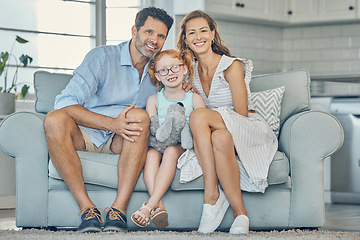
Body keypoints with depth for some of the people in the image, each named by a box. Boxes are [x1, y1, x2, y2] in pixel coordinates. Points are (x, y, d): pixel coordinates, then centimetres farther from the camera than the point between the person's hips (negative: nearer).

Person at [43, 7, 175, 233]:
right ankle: (87, 208, -36)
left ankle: (119, 208, -36)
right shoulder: (102, 57, -7)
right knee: (55, 119, -34)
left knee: (139, 115, -30)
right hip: (85, 136, -2)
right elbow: (65, 103, -19)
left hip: (122, 141, 3)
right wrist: (113, 124, -31)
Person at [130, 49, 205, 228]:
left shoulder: (194, 98, 12)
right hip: (158, 143, 2)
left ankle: (150, 205, -45)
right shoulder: (154, 99, 16)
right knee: (151, 154, -33)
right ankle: (159, 207, -47)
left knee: (171, 152, -35)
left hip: (183, 146, -2)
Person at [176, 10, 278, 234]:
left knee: (199, 116, -35)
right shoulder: (192, 73, 12)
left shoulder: (232, 66, -7)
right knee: (220, 138, -38)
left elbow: (241, 115, -10)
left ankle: (212, 194, -32)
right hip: (222, 130, 4)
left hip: (253, 130, -4)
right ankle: (239, 212, -38)